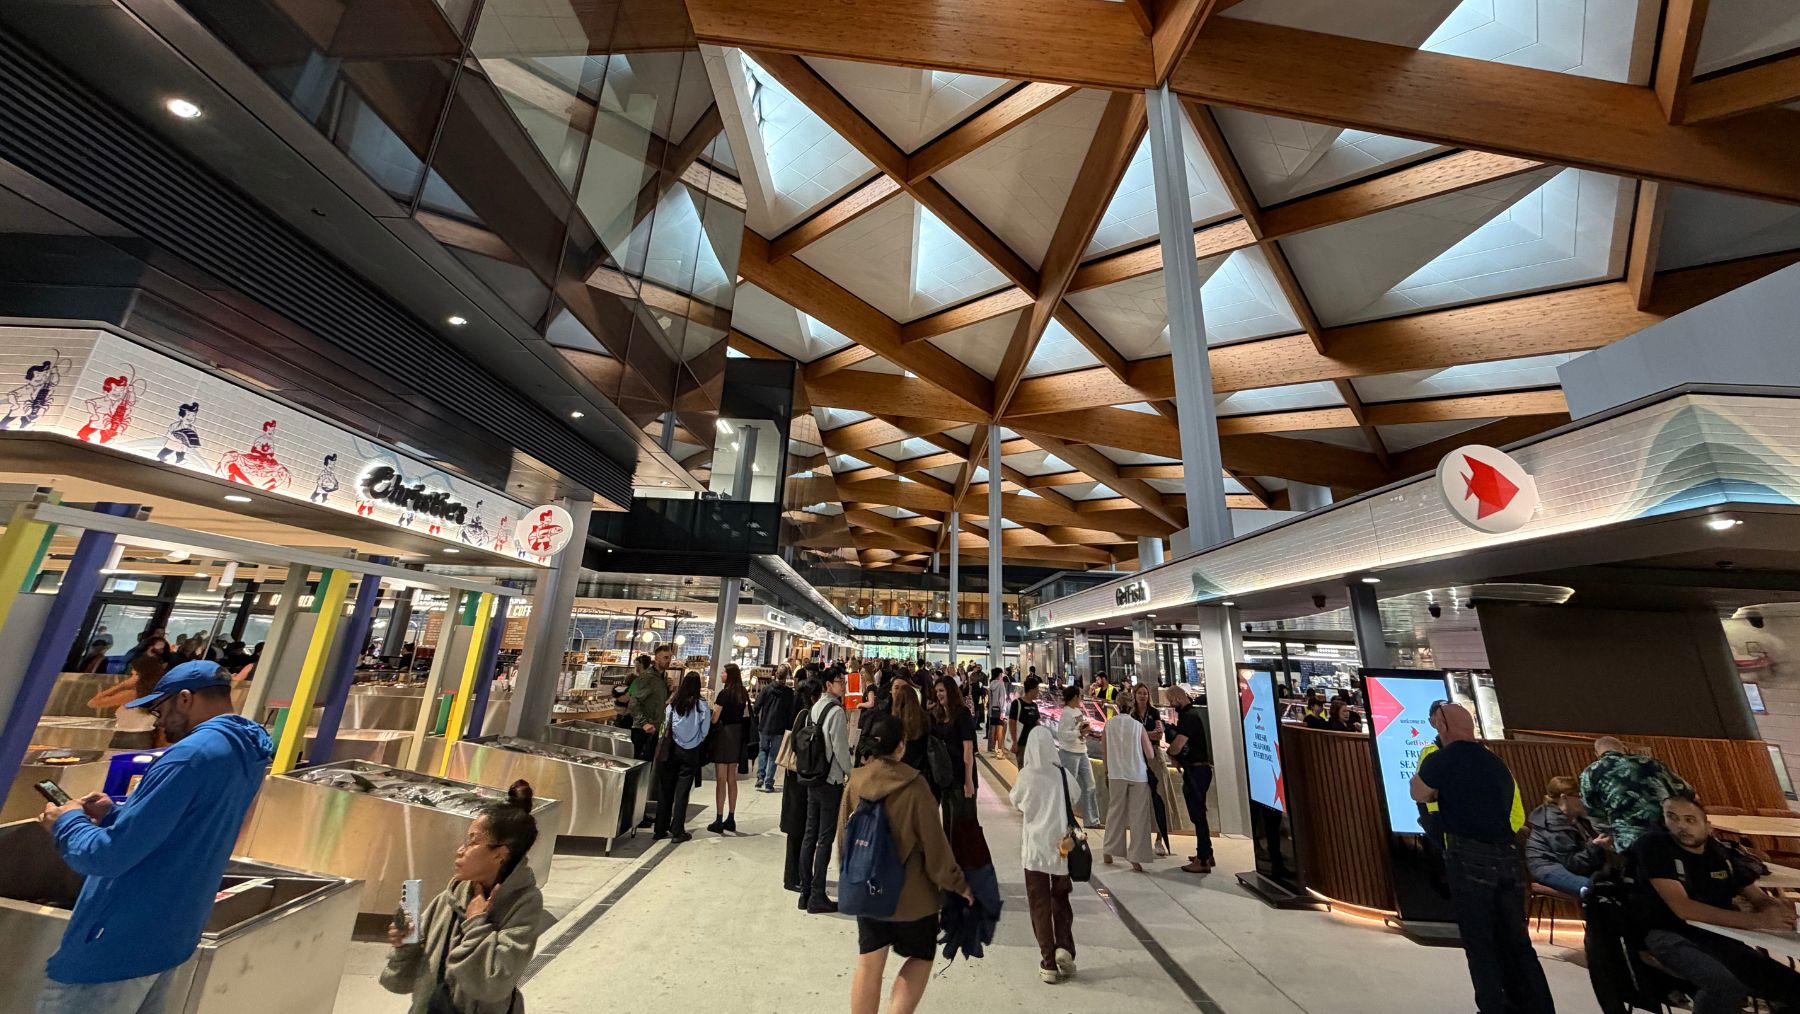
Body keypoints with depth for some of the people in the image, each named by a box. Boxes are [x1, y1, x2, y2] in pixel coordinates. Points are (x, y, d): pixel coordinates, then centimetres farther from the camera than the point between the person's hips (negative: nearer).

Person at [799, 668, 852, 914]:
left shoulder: (814, 708, 6)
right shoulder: (836, 711, -17)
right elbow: (840, 748, -16)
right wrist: (851, 772, 0)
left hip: (813, 779, 8)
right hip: (831, 781, -7)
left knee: (810, 835, 13)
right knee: (825, 838, 2)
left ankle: (805, 892, 23)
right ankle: (817, 897, 9)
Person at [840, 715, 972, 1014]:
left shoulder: (855, 782, -10)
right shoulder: (914, 786, -23)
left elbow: (843, 835, 2)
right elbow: (934, 844, -16)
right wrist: (958, 885, -2)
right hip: (911, 892, -4)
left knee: (869, 964, 18)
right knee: (921, 957, 20)